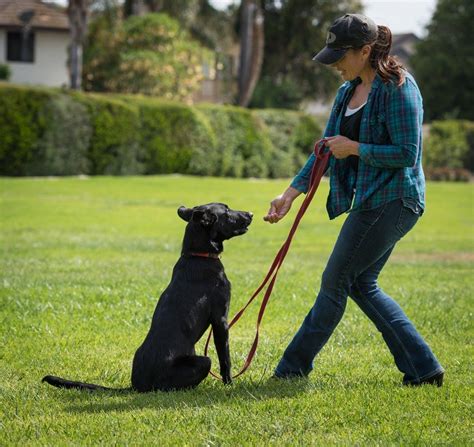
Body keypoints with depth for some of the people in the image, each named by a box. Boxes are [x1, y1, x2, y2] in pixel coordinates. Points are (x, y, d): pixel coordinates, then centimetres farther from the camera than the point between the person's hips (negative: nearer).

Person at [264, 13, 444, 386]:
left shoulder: (398, 89, -16)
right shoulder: (349, 91, 12)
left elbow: (407, 154, -19)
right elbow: (327, 148, 14)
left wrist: (355, 148, -16)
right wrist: (290, 193, 8)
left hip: (392, 201, -10)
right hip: (371, 202, 10)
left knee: (335, 282, -2)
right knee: (361, 284, 12)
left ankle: (293, 369, 11)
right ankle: (423, 368, 15)